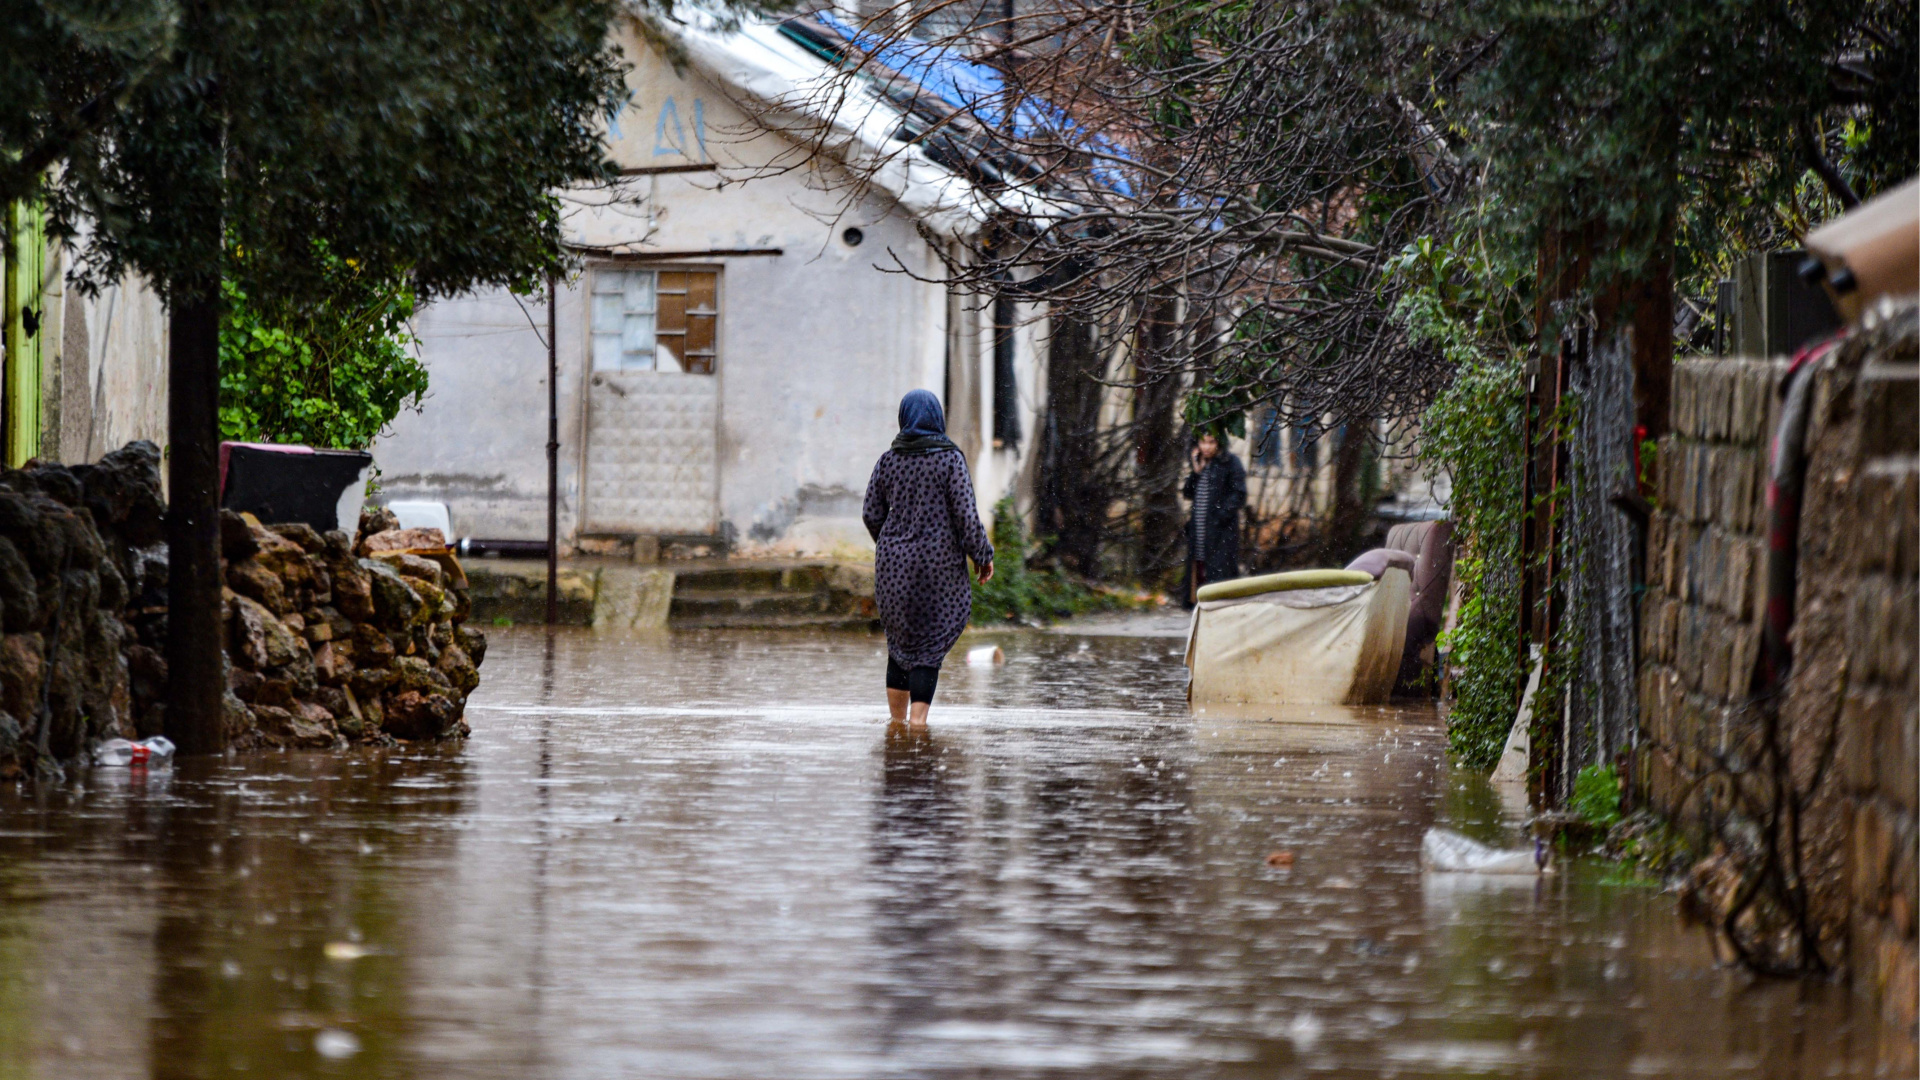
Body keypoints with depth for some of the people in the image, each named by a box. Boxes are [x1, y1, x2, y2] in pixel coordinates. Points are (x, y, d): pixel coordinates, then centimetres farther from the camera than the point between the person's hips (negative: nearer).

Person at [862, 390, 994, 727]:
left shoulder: (888, 460, 2)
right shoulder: (950, 459, -8)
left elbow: (871, 515, 4)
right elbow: (966, 513, -12)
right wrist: (983, 555, -1)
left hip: (893, 563, 3)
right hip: (940, 564, -3)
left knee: (900, 637, 15)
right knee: (931, 643, 0)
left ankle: (896, 720, 15)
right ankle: (918, 719, -10)